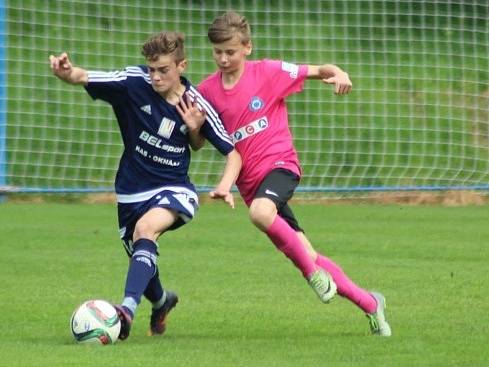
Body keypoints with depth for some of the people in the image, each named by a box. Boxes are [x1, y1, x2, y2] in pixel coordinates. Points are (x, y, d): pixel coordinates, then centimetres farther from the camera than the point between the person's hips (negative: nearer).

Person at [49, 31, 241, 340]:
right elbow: (84, 78, -27)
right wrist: (67, 73, -50)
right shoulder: (135, 83, -14)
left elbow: (232, 152, -4)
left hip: (174, 189, -3)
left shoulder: (196, 105, -13)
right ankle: (161, 302, 52)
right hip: (132, 191, 3)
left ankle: (128, 309, -43)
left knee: (146, 228, -34)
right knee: (142, 260, 16)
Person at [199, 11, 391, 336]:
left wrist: (339, 74, -20)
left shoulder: (268, 72, -5)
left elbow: (317, 71, 2)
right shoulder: (207, 91, 4)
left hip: (279, 164, -4)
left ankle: (313, 272, -17)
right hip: (249, 181, 4)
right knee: (306, 257, 1)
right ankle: (369, 303, 16)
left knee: (260, 211, -38)